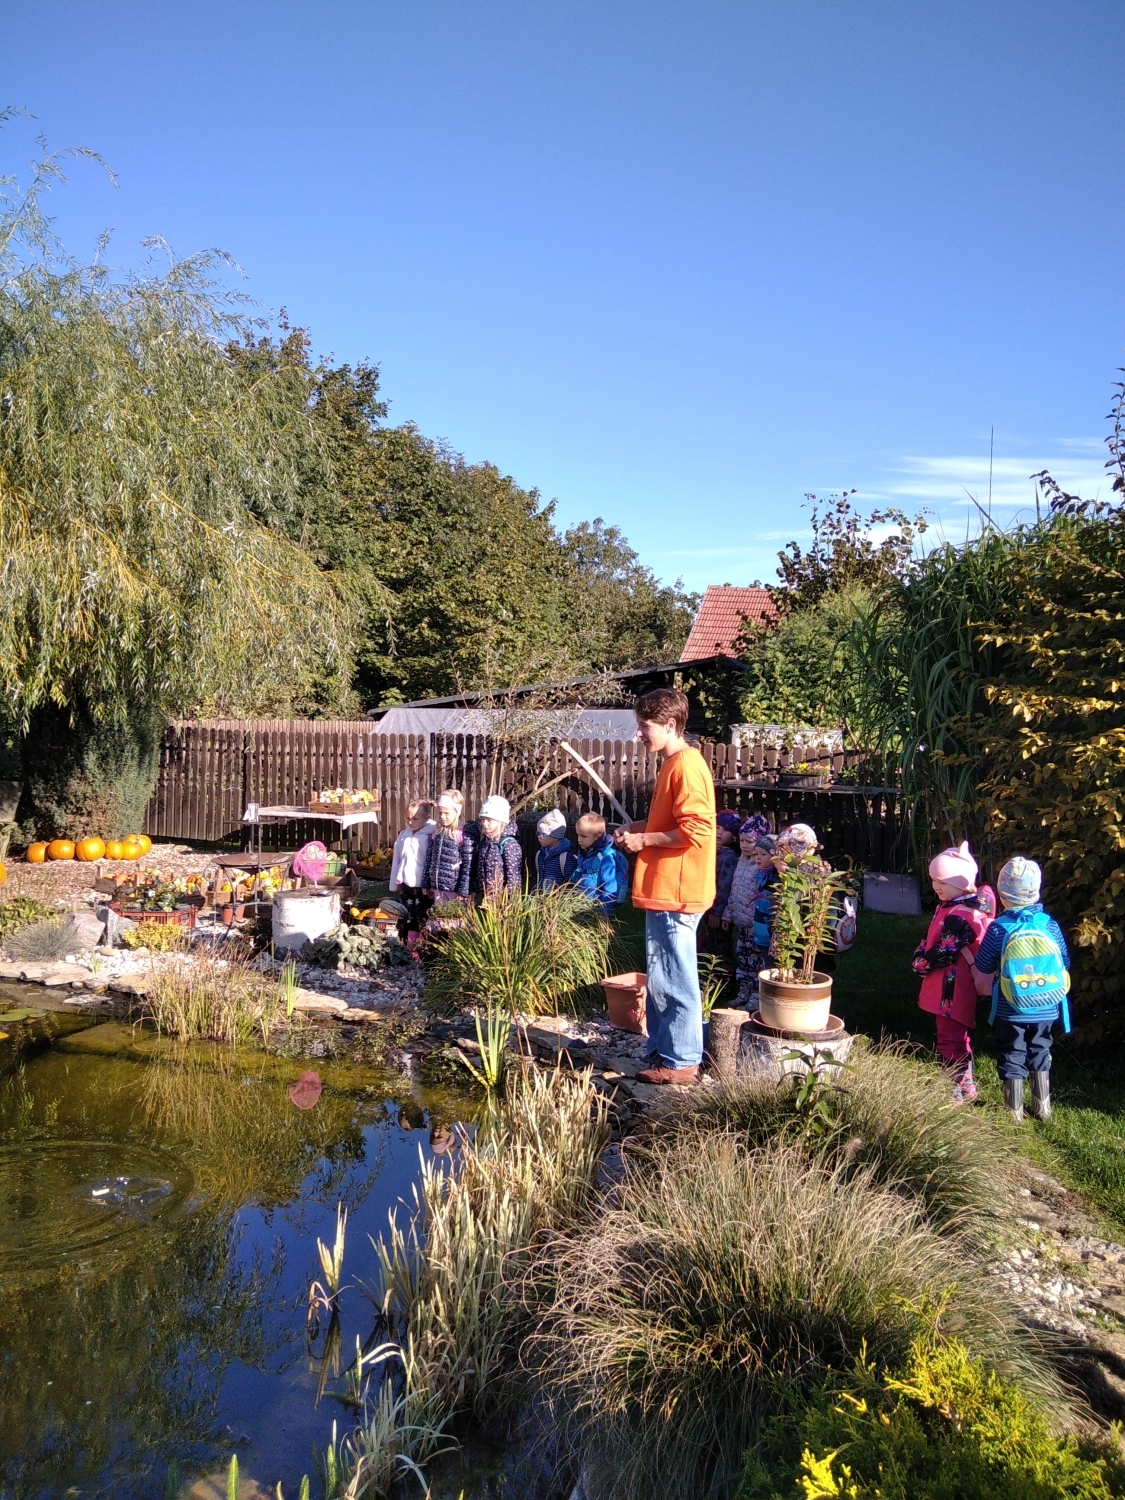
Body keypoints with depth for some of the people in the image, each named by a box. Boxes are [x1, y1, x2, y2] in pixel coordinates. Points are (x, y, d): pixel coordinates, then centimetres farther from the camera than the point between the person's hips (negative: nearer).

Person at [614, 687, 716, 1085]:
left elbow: (694, 831, -23)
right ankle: (664, 1051, 27)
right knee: (660, 978, 17)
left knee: (675, 981, -1)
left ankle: (682, 1063, 10)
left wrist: (644, 840, -14)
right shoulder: (671, 764, 15)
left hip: (676, 893, -10)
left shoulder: (686, 766, -16)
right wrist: (639, 828, 11)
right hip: (662, 890, 10)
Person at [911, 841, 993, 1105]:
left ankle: (961, 1089, 10)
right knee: (956, 1035, 21)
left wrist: (921, 964, -8)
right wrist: (920, 955, -1)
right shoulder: (949, 906, 8)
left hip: (952, 988, -11)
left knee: (950, 1037, -1)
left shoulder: (960, 915, -25)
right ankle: (963, 1083, 34)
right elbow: (930, 940, 15)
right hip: (948, 986, 11)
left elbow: (944, 952, -23)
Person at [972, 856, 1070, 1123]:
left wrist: (986, 986, 16)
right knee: (1040, 1054, 22)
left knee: (1012, 1058, 12)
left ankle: (1014, 1113, 21)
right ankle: (1043, 1109, 33)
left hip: (1010, 1011, -3)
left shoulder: (998, 928, -14)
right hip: (1046, 1009, 3)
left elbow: (983, 971, -5)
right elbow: (1064, 964, 3)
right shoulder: (1050, 925, -8)